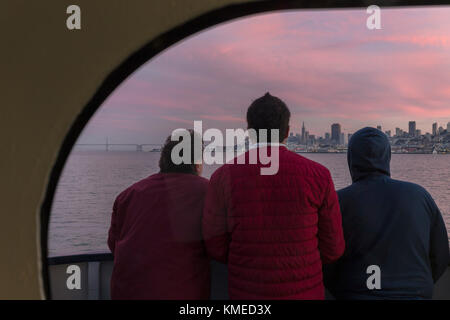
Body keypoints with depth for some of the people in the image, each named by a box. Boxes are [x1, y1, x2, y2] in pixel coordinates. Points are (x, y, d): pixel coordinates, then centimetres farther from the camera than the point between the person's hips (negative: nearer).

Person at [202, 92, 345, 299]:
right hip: (302, 294, 0)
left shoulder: (224, 177, -9)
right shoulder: (318, 176, -9)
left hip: (247, 295, 0)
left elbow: (215, 247, -4)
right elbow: (332, 249, -2)